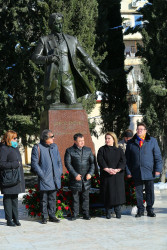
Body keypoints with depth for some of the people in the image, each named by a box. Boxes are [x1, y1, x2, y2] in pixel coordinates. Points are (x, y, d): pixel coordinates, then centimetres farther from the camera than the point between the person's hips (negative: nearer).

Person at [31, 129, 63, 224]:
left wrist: (60, 172, 7)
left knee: (53, 198, 11)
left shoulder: (54, 146, 12)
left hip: (55, 178, 5)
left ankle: (52, 216, 19)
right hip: (44, 179, -5)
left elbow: (59, 160, 19)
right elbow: (34, 163, -8)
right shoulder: (37, 148, -7)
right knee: (44, 199, 2)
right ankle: (44, 217, 10)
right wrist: (42, 174, -14)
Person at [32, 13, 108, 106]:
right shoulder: (44, 40, 9)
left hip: (68, 78, 2)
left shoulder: (72, 40, 15)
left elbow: (85, 57, 19)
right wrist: (48, 58, -25)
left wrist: (98, 72, 15)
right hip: (53, 79, -1)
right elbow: (35, 57, -4)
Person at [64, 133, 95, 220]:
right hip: (75, 178, -2)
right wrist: (75, 174, -13)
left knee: (86, 197, 6)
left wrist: (90, 173, -6)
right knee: (75, 197, 3)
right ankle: (75, 214, 11)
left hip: (86, 178, 2)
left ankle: (86, 214, 13)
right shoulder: (69, 151, -1)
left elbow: (92, 163, 9)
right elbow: (67, 164, -6)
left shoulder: (88, 150, 10)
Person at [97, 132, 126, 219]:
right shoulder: (102, 150, 6)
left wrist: (117, 169, -18)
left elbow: (123, 161, -2)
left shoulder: (119, 150, 9)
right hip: (106, 176, -1)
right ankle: (108, 212, 5)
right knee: (108, 193, -2)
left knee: (118, 192, -2)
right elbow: (100, 160, -7)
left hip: (117, 175, 1)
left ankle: (118, 212, 6)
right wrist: (107, 169, -21)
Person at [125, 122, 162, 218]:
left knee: (150, 192, 3)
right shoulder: (131, 143, 10)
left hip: (149, 172, 0)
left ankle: (150, 210, 14)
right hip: (136, 172, 1)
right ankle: (140, 210, 14)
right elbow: (127, 159, 10)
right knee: (139, 192, 4)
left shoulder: (152, 141, 9)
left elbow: (158, 156, 7)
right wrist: (128, 171, 2)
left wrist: (158, 169, -2)